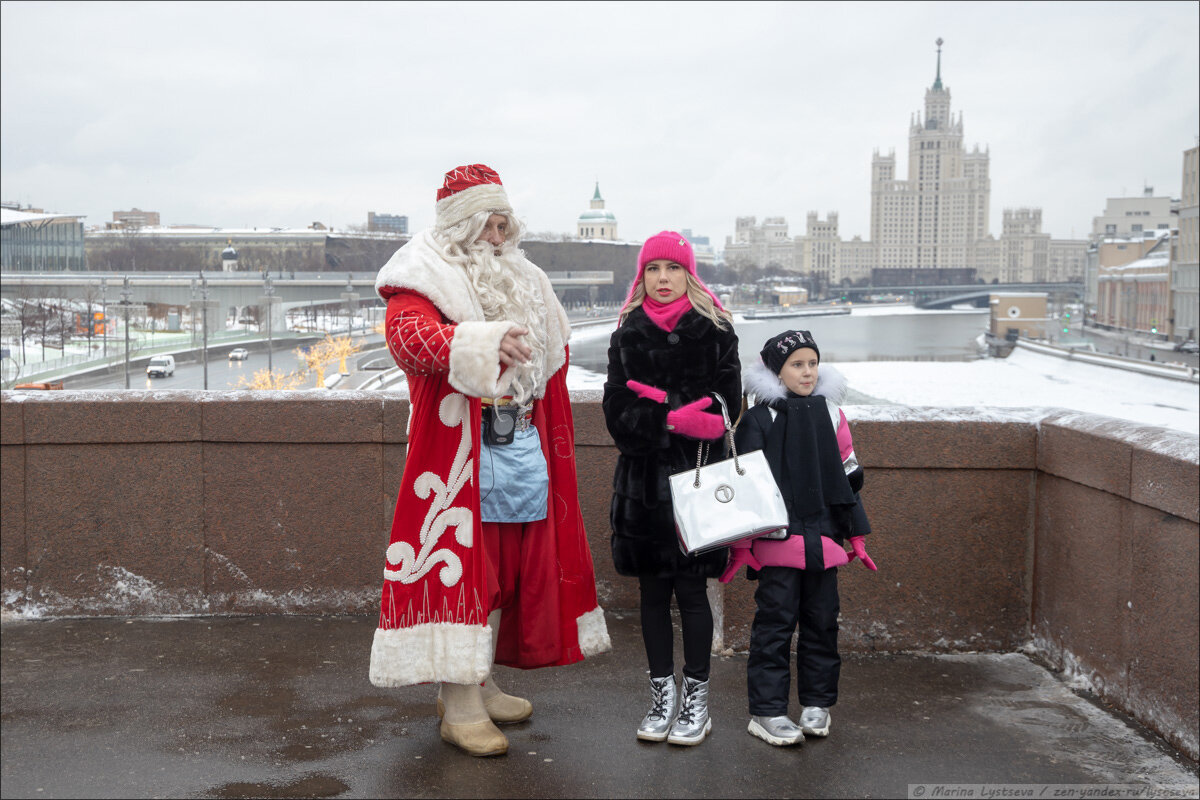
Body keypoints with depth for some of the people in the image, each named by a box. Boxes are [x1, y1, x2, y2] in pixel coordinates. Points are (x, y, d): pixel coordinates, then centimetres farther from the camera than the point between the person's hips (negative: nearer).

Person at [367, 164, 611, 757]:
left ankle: (477, 683, 24)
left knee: (504, 567, 11)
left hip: (523, 448, 7)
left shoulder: (524, 284, 19)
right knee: (462, 564, -7)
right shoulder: (427, 279, -4)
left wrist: (549, 437, 24)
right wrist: (484, 340, -39)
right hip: (457, 450, -7)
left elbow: (549, 358, 30)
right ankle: (460, 706, -1)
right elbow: (407, 335, -25)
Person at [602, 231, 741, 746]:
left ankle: (696, 699, 13)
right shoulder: (627, 336, 8)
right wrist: (676, 418, -16)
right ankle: (663, 695, 20)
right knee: (653, 592, 8)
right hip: (643, 479, 3)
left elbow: (725, 408, -6)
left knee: (691, 590, 0)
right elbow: (618, 414, -2)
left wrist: (657, 408, -13)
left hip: (697, 477, -3)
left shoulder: (714, 331, 1)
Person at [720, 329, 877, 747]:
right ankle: (766, 711, 6)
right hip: (777, 542, -4)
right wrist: (740, 543, -9)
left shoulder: (831, 415, 9)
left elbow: (848, 478, 15)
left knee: (822, 621, 11)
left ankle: (817, 703, 25)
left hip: (823, 540, 4)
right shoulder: (758, 419, -4)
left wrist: (856, 535, 14)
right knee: (775, 622, -2)